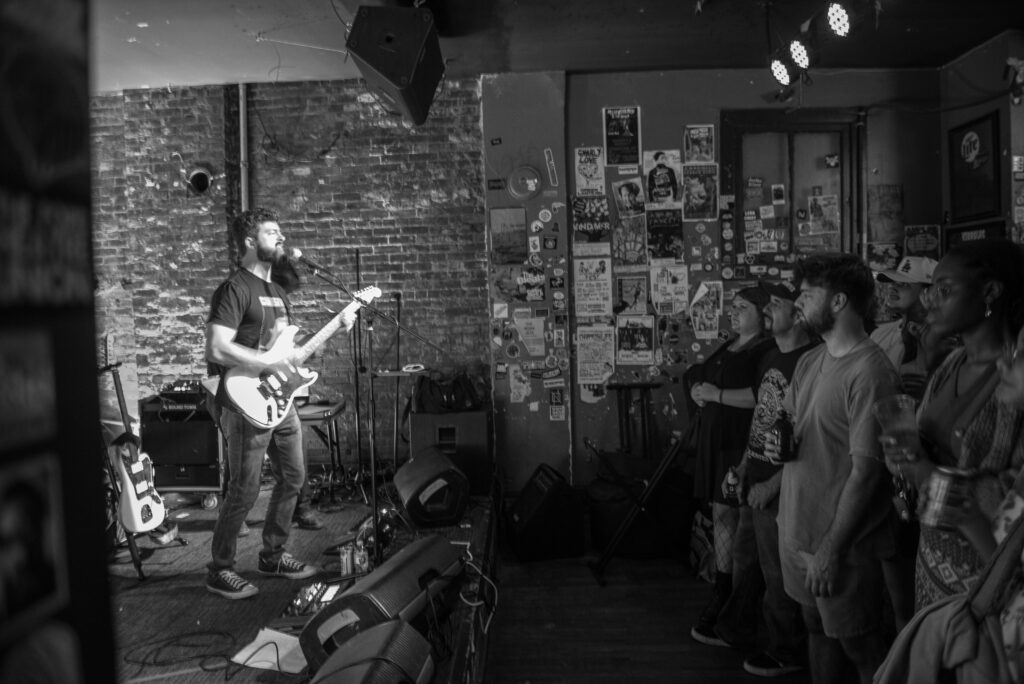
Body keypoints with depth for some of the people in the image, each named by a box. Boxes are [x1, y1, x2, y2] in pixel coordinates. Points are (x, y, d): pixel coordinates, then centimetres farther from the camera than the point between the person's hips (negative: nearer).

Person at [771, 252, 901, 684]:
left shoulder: (870, 371, -21)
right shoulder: (810, 361, 5)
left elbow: (866, 470, -22)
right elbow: (787, 419, 18)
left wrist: (830, 549, -20)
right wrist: (776, 441, -6)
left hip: (843, 542, -7)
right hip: (797, 527, 7)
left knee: (858, 645, 10)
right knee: (817, 628, 22)